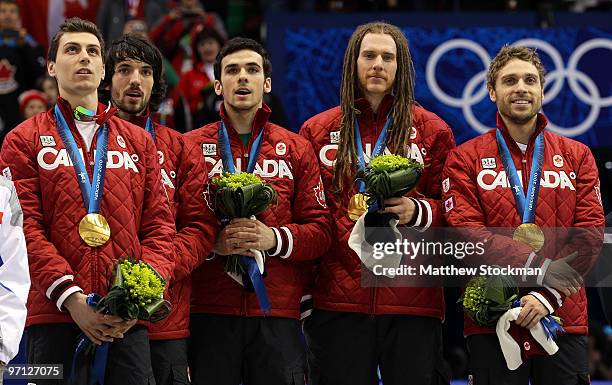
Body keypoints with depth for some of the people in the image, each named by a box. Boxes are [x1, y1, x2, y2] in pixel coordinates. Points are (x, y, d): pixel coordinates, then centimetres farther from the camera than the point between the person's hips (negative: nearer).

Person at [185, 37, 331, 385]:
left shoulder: (297, 149, 13)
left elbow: (320, 231, 6)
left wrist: (275, 239, -12)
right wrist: (212, 243, -13)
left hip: (278, 314, 1)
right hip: (210, 313, -1)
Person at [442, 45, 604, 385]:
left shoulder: (577, 156, 12)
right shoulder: (466, 159, 6)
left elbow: (589, 233, 1)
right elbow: (466, 234, -7)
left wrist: (549, 294, -13)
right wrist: (546, 269, -16)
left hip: (564, 317, 2)